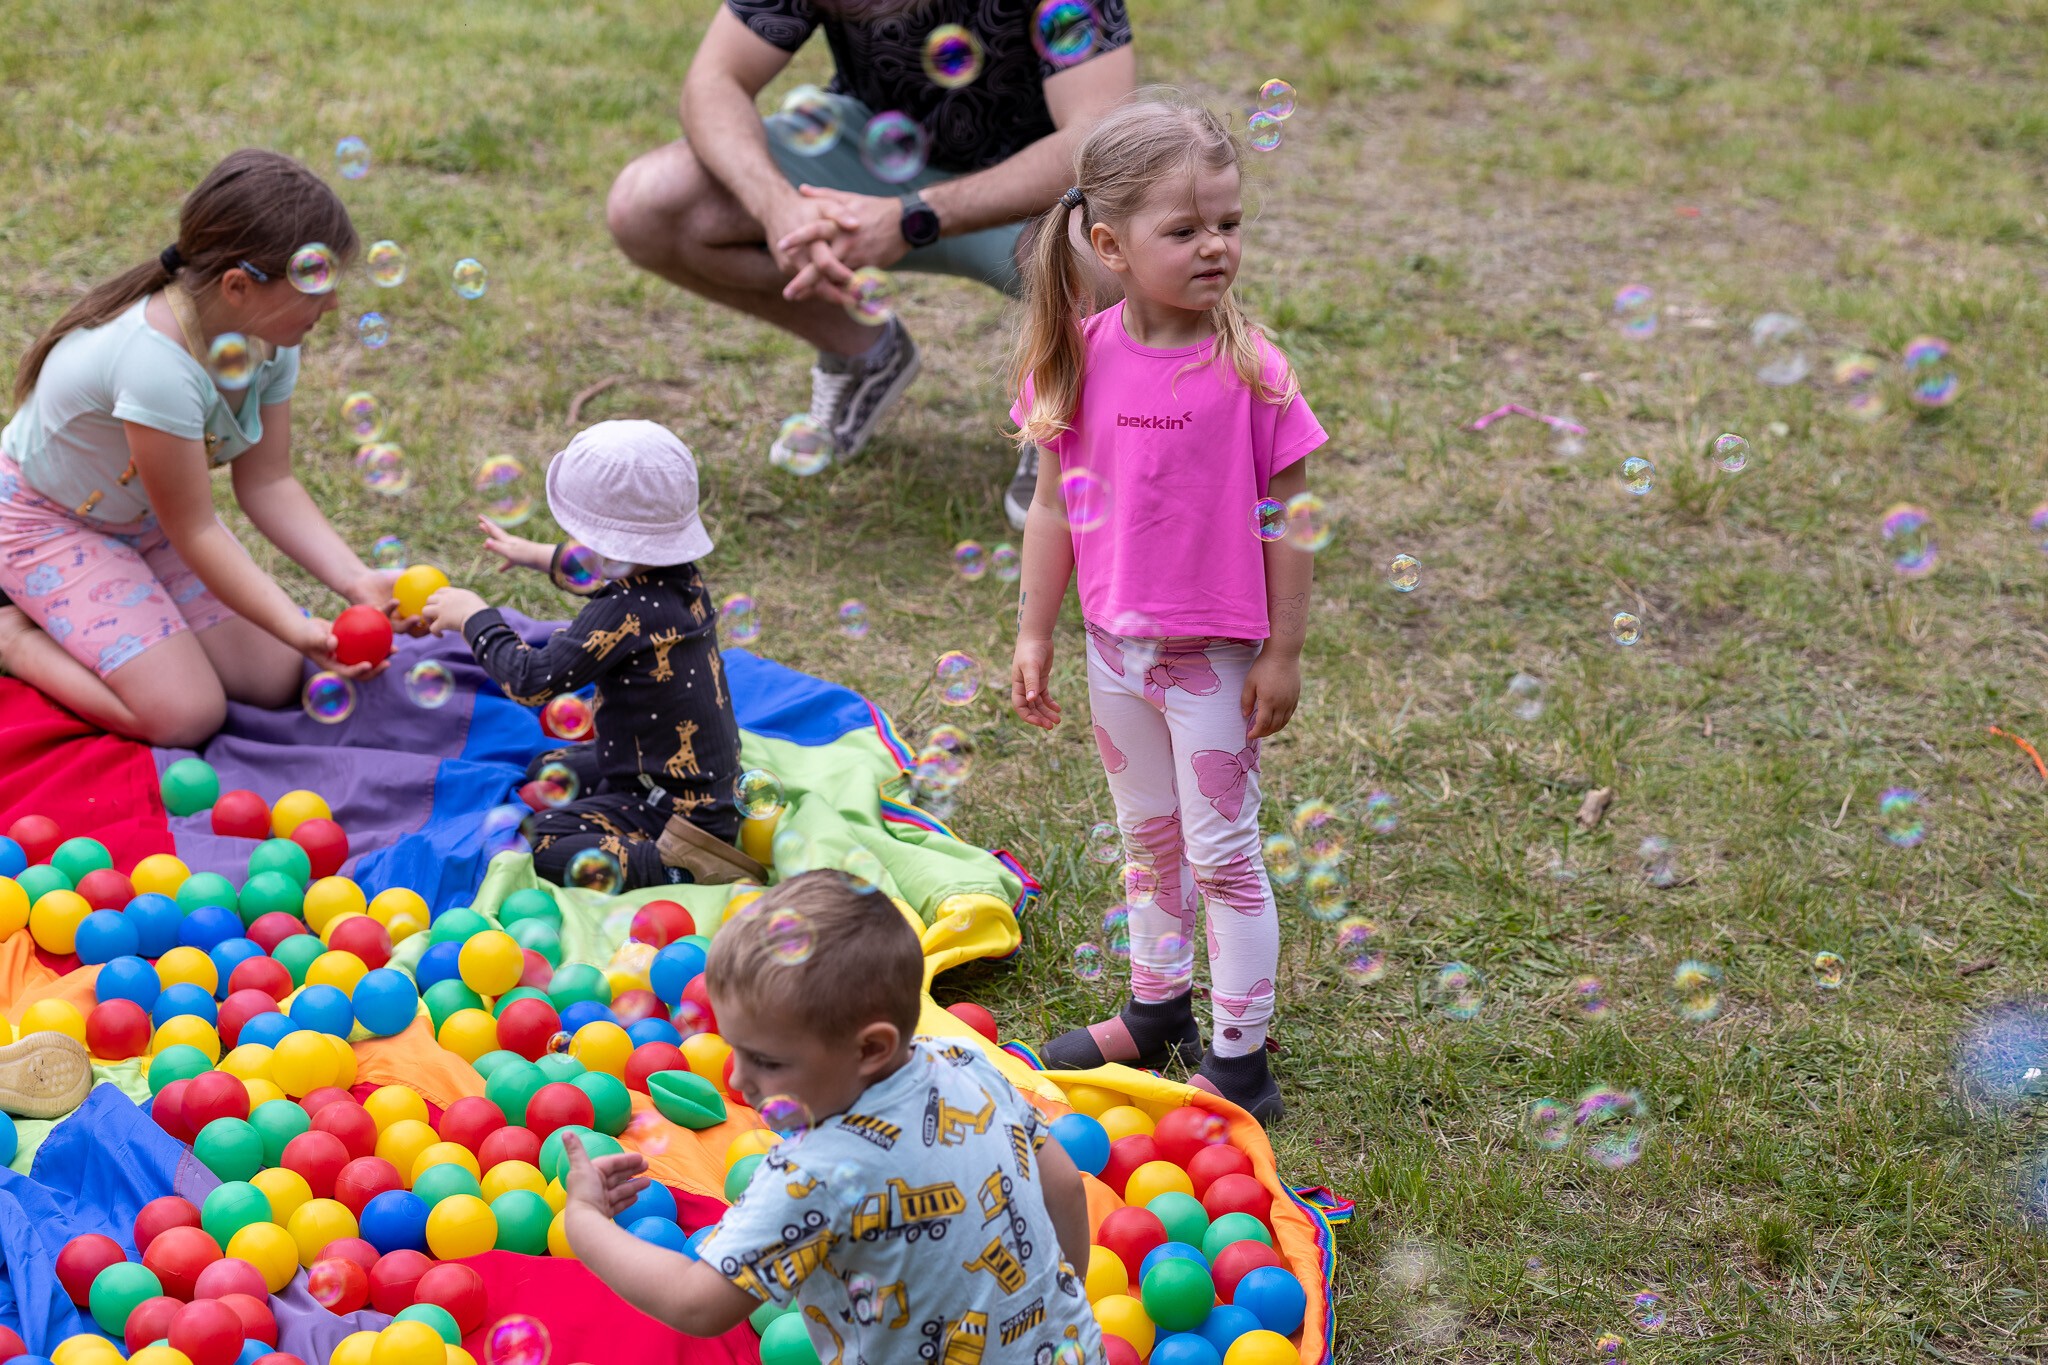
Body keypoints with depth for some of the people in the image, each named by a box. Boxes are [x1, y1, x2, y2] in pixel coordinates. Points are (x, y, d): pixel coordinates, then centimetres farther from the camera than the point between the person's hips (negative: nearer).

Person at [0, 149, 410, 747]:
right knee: (188, 715, -19)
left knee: (276, 680, -1)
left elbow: (265, 483, -8)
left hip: (145, 516, 8)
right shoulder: (157, 362, -39)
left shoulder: (270, 340, -14)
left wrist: (356, 580, -20)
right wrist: (297, 628, -34)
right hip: (48, 521, -8)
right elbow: (192, 533, -29)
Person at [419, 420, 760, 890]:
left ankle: (676, 866, -20)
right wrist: (541, 556, 36)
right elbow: (617, 574, 25)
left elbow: (533, 680, -23)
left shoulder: (626, 614, -29)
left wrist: (476, 617, -8)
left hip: (676, 810, -10)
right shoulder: (681, 578, -2)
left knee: (541, 844, -18)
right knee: (547, 772, 26)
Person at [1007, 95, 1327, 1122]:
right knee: (1148, 839, 21)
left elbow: (1283, 520, -10)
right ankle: (1156, 1013, 39)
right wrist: (1033, 635, 5)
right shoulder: (1080, 358, -6)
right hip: (1116, 646, 4)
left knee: (1223, 852, 3)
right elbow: (1055, 505, 3)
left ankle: (1241, 1061, 13)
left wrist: (1283, 652, -9)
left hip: (1215, 652, -4)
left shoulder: (1247, 366, -16)